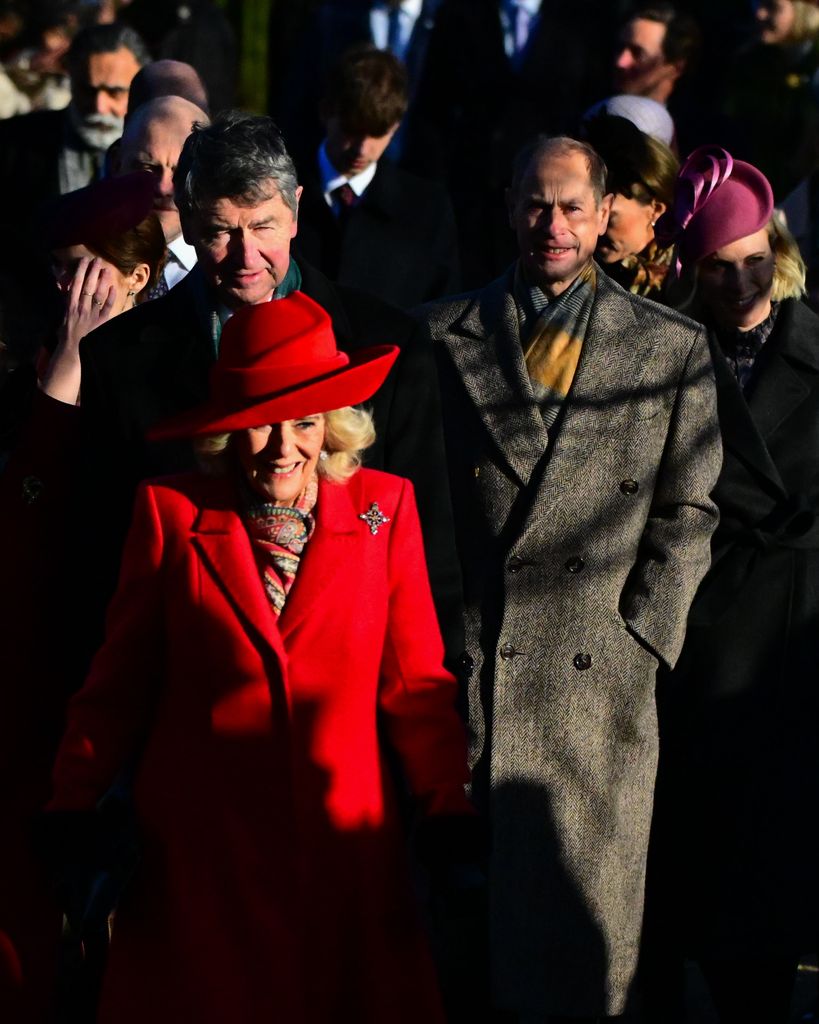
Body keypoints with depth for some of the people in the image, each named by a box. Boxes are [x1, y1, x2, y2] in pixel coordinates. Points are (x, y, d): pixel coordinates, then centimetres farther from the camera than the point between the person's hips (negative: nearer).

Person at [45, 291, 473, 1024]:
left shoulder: (386, 510, 4)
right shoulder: (172, 512, 1)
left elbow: (416, 683, 4)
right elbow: (119, 681, 5)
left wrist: (450, 816, -3)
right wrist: (76, 814, 1)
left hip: (344, 844, 1)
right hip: (201, 850, -1)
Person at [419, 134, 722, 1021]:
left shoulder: (673, 349, 8)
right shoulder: (443, 337, 8)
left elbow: (686, 512, 7)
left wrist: (642, 639, -3)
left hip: (598, 677, 0)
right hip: (466, 667, 0)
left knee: (584, 903, 2)